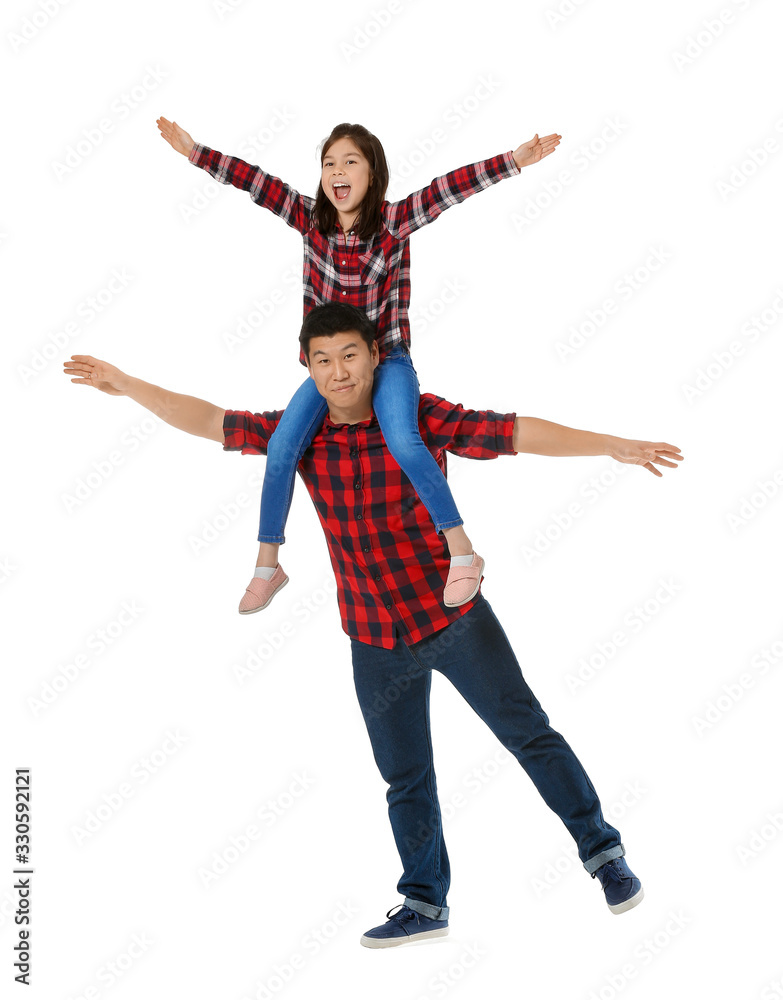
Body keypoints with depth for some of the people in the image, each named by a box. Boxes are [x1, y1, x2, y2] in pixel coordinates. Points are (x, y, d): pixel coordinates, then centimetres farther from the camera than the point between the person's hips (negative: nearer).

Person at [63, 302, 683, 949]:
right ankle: (425, 905, 28)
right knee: (405, 776, 13)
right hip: (376, 640, 3)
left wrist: (613, 445, -27)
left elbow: (516, 433, -19)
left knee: (529, 733, 2)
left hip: (454, 616, -3)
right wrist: (125, 384, -1)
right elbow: (209, 421, 3)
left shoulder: (421, 416, -12)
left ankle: (603, 852, 20)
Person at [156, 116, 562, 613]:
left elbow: (451, 187, -21)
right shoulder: (311, 219, -2)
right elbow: (254, 181, -4)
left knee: (402, 440, -28)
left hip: (386, 357, -4)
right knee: (281, 448, -10)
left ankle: (463, 553, -15)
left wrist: (516, 160, -28)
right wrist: (193, 150, -8)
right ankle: (267, 566, 8)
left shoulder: (395, 221, -10)